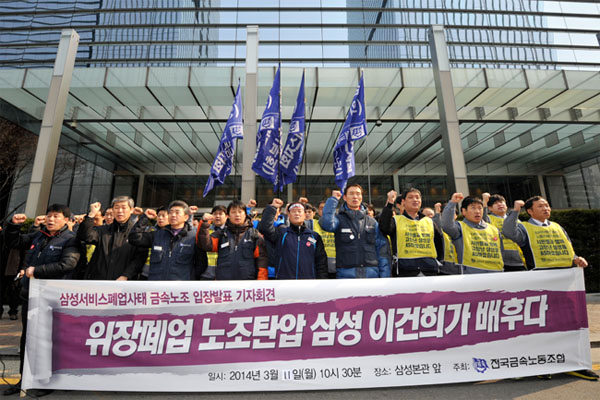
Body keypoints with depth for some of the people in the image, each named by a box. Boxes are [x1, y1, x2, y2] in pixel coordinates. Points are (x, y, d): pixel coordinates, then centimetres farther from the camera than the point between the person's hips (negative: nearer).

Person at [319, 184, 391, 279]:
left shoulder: (372, 222, 12)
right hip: (346, 274, -2)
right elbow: (326, 224, -20)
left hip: (372, 274, 3)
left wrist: (384, 275, 1)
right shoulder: (339, 219, 4)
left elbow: (382, 250, 9)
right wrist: (333, 199, -11)